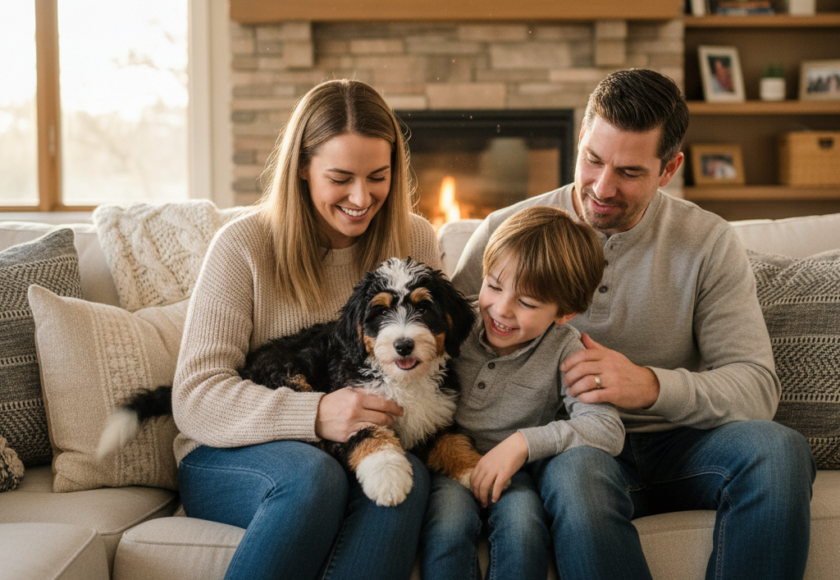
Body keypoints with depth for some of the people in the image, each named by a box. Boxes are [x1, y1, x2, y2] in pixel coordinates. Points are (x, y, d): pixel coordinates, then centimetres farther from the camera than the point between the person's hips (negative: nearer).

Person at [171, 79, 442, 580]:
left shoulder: (416, 241, 5)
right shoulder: (244, 246, -6)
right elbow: (195, 397, -12)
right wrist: (314, 416, -27)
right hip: (230, 458, -2)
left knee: (408, 476, -32)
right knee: (312, 475, -36)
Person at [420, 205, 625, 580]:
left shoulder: (563, 350, -7)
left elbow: (609, 431, -17)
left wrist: (524, 442, -26)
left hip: (511, 472, 0)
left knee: (522, 523, -31)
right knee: (451, 518, -31)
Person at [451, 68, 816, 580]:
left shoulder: (709, 243, 2)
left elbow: (757, 386, -5)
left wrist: (652, 385, -24)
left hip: (673, 444, 2)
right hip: (568, 446, -2)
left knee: (779, 448, -29)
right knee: (580, 472, -38)